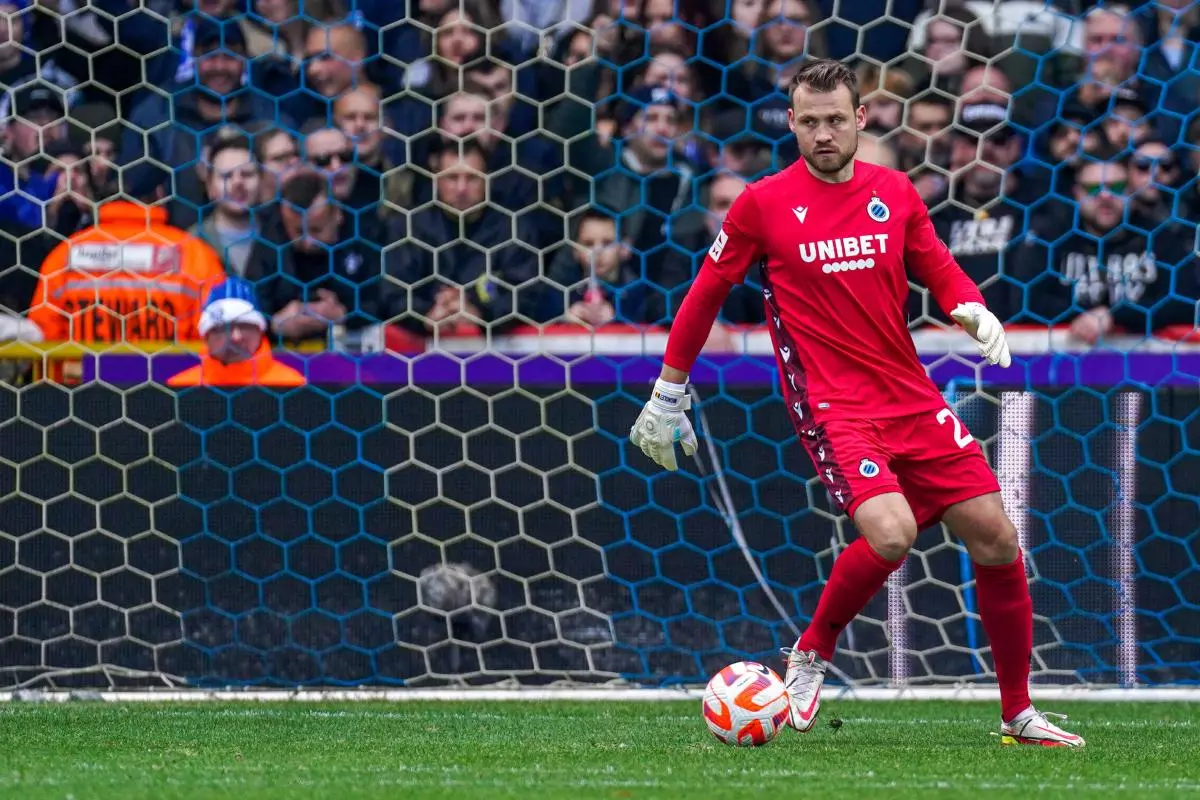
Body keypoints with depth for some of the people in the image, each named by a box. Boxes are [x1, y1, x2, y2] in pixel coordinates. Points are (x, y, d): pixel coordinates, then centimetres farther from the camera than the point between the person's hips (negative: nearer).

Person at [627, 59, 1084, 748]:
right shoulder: (763, 204, -3)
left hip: (913, 399, 5)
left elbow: (941, 271, 17)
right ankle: (812, 653, 0)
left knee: (996, 538, -1)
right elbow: (706, 295, 6)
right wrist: (666, 398, 9)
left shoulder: (895, 193, 7)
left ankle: (1019, 712, 14)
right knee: (891, 533, -27)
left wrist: (974, 310, -6)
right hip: (833, 403, -5)